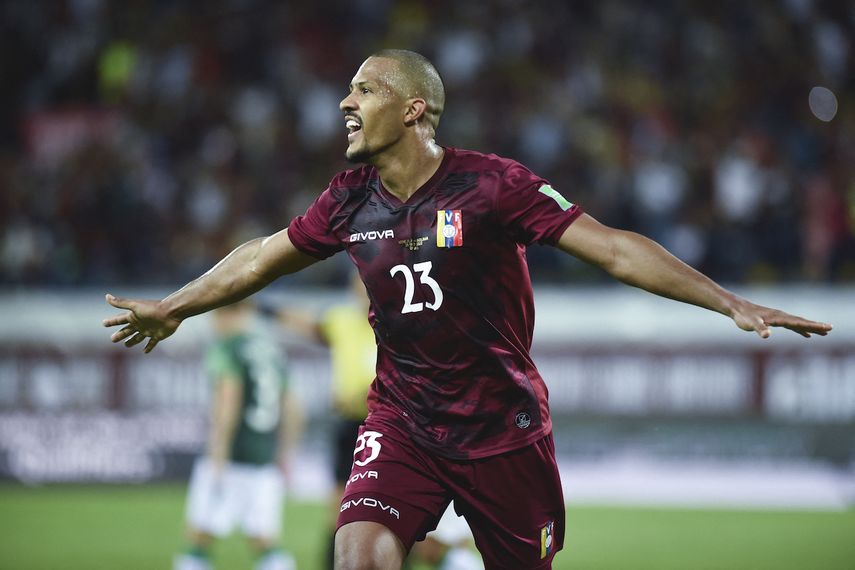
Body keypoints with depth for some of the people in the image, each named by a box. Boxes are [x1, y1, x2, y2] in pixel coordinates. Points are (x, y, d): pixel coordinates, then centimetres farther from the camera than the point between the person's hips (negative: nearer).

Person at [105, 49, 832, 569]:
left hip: (502, 424, -3)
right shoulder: (350, 201, 1)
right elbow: (261, 259, 19)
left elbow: (612, 249, -15)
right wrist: (173, 307, 31)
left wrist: (730, 303, -21)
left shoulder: (492, 184, -13)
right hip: (402, 419, 3)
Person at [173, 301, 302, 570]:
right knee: (264, 541, 5)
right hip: (265, 458, 6)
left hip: (231, 456, -6)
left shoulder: (225, 349, -7)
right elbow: (290, 411, 17)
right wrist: (283, 457, 25)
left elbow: (228, 404, -17)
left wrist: (218, 460, -18)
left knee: (199, 537, 2)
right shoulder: (274, 351, 13)